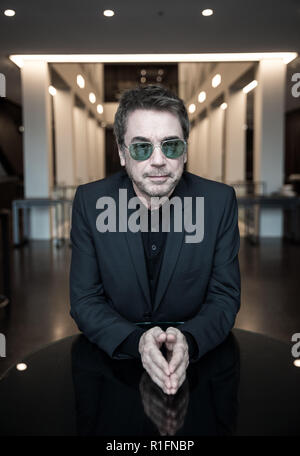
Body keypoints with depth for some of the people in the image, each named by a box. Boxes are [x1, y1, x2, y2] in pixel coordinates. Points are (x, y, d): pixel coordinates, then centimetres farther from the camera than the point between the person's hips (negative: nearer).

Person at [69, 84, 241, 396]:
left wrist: (188, 338, -24)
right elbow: (85, 300, -5)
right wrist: (136, 341, -23)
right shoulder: (89, 201, -7)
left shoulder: (220, 200, -8)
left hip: (197, 355, 0)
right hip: (113, 355, 1)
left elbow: (225, 296, -4)